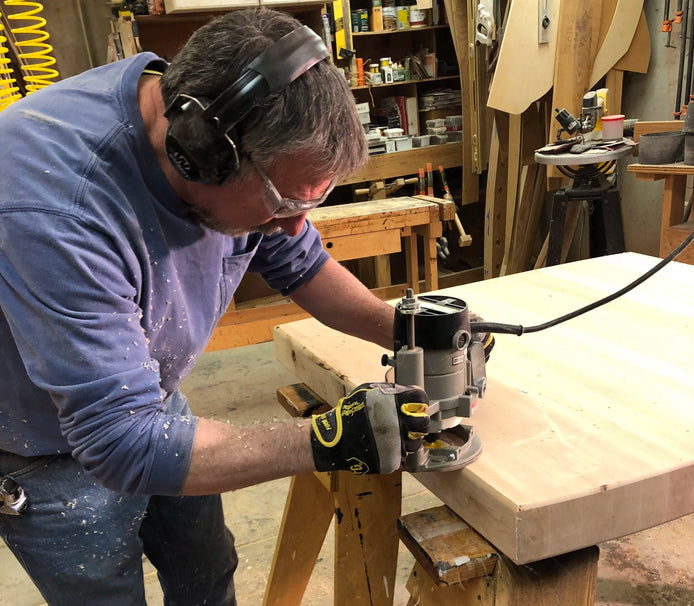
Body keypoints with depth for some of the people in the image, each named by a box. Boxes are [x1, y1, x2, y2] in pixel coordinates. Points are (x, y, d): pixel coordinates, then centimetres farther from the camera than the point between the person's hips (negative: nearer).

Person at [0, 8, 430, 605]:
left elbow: (299, 263, -2)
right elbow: (122, 442, -38)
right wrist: (325, 442, -38)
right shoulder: (57, 210, -41)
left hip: (150, 399, 6)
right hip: (50, 459, -5)